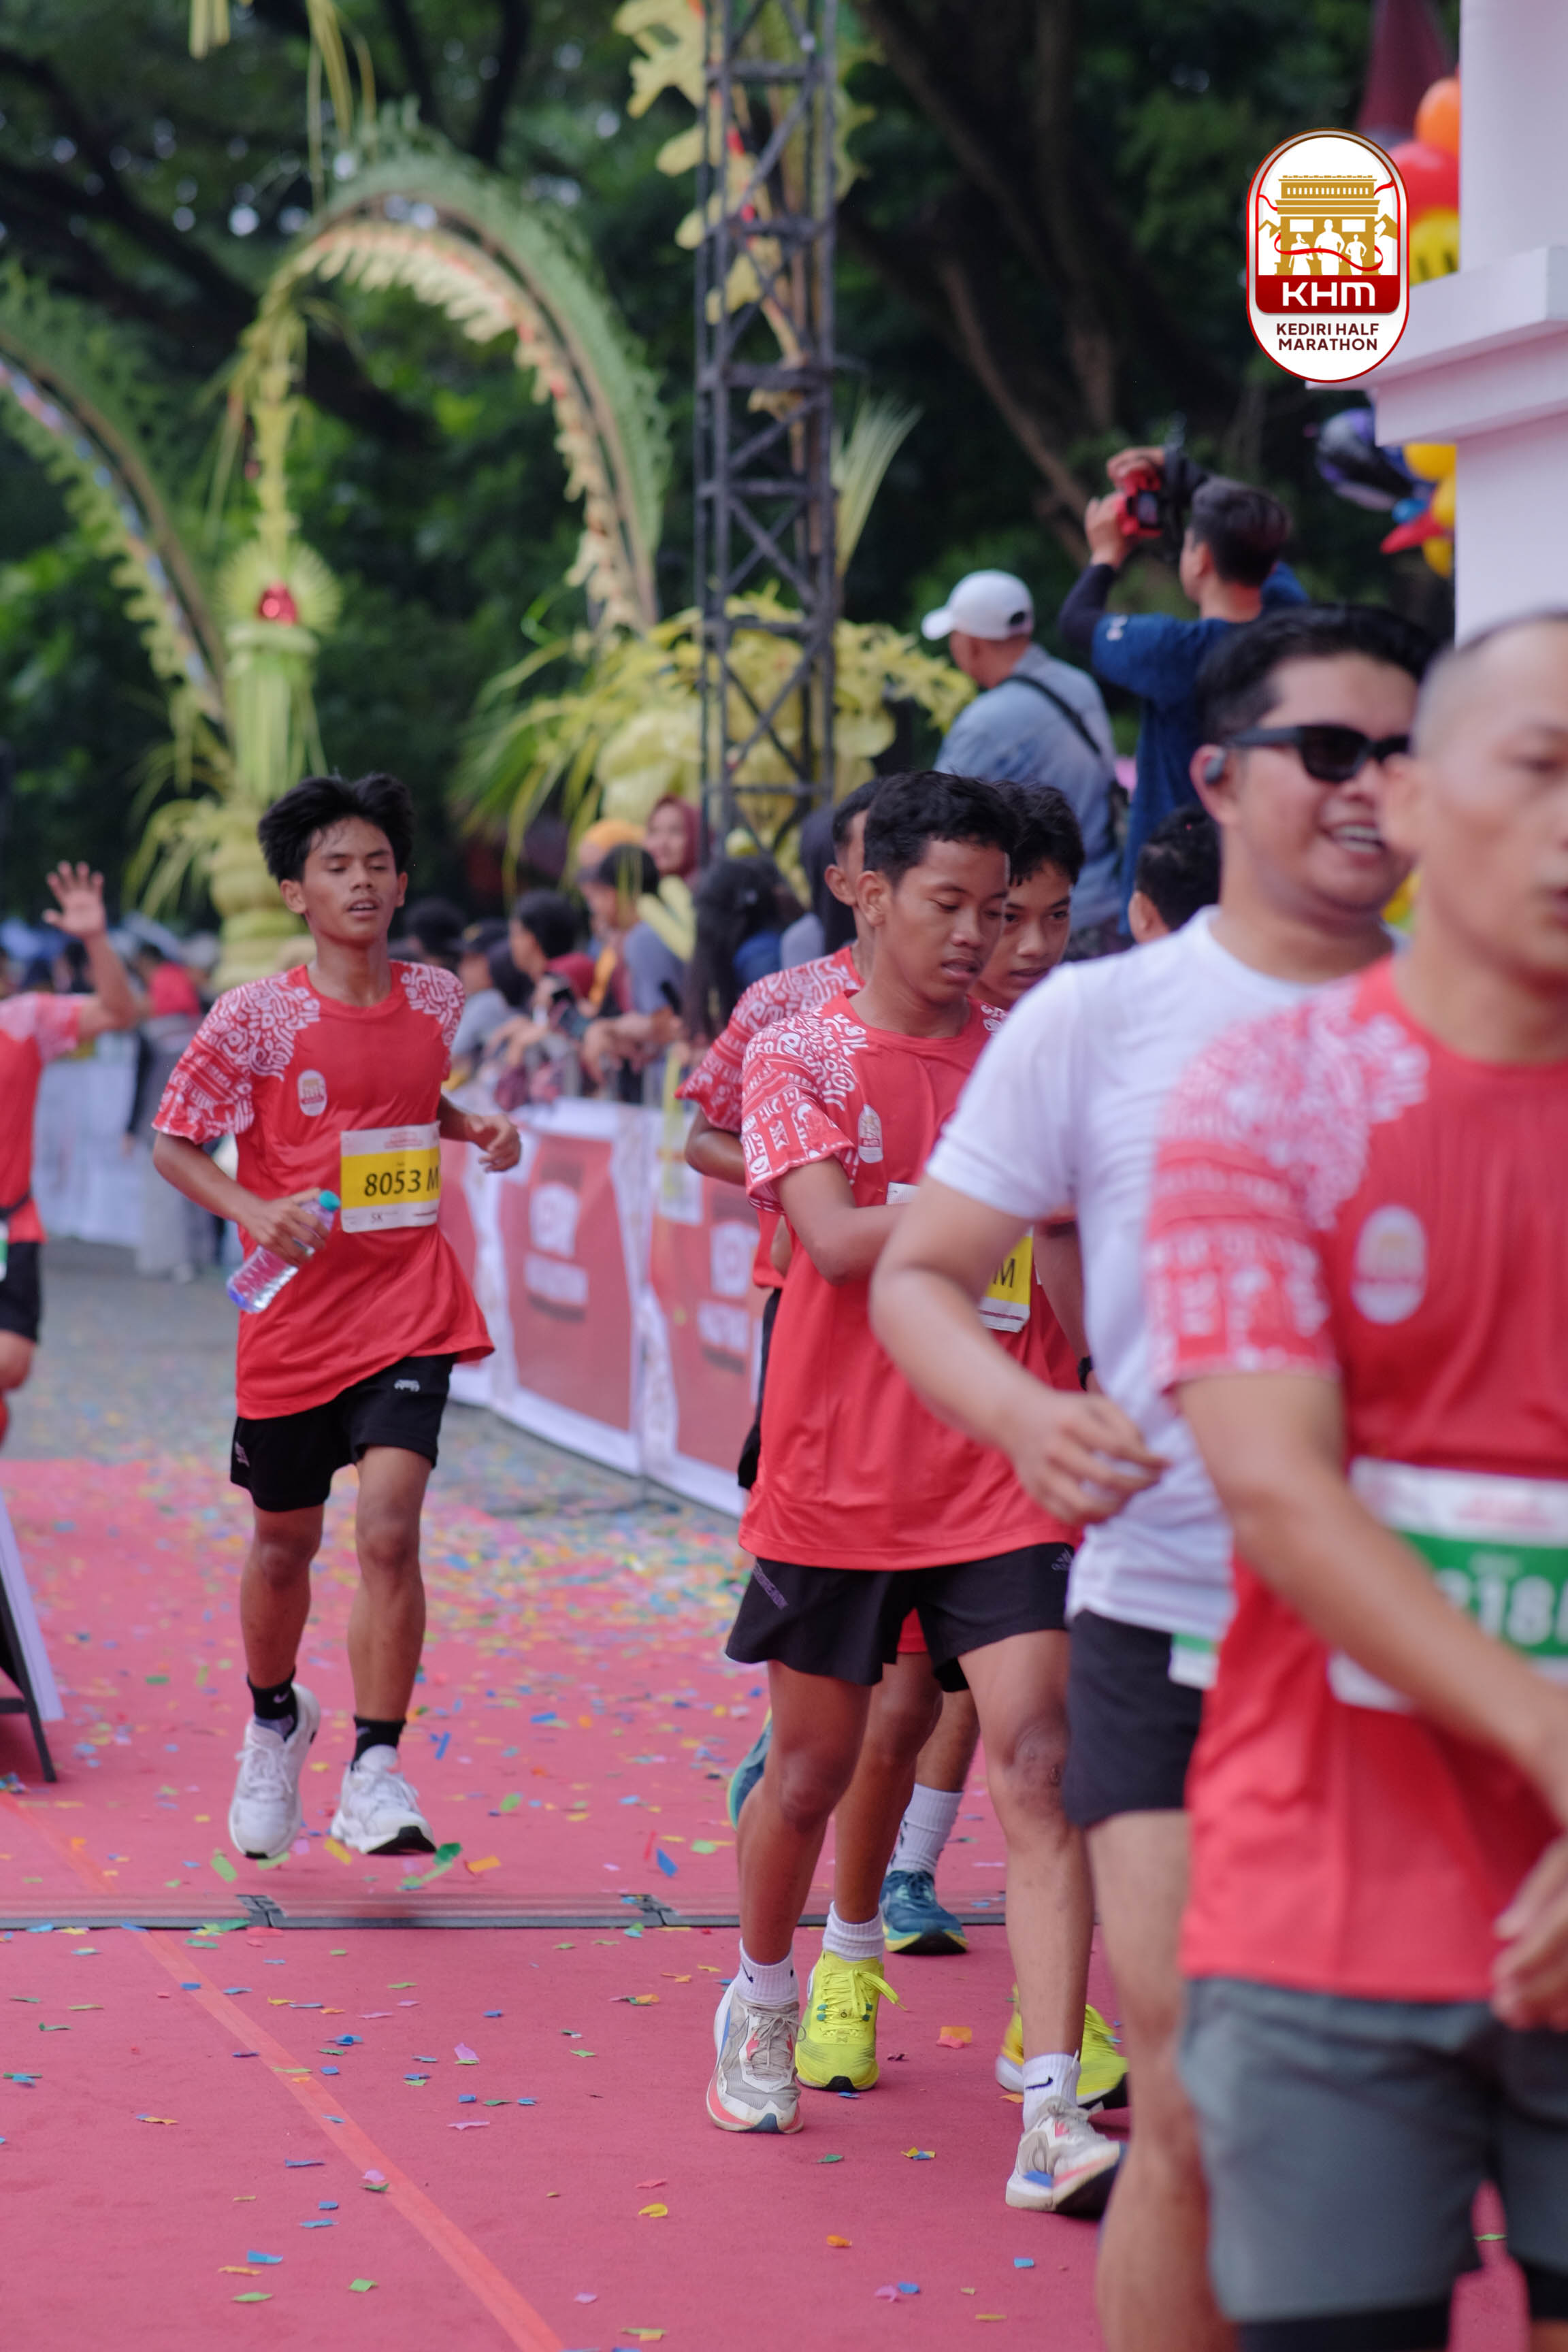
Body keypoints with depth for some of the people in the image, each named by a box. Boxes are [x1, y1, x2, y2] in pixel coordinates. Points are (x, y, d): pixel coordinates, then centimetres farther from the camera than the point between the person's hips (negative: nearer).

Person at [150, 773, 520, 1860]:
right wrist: (250, 1209, -19)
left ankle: (376, 1774, -13)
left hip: (409, 1311, 1)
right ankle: (275, 1722, 42)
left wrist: (474, 1126, 4)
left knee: (389, 1529, -17)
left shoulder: (435, 998, 3)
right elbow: (173, 1140, -2)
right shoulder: (256, 1017, -9)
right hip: (294, 1315, -1)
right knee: (286, 1545, 14)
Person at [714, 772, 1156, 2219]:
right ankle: (765, 2006, 41)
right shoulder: (802, 1059, -3)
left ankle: (1055, 2124, -18)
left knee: (1035, 1762, -12)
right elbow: (837, 1241, -17)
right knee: (813, 1765, 11)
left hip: (997, 1478, 1)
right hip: (837, 1478, -1)